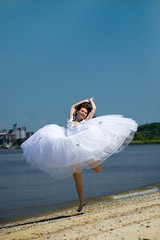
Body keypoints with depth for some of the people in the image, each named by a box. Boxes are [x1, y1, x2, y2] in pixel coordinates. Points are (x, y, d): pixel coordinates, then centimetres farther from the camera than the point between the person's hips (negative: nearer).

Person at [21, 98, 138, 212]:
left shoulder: (85, 122, 13)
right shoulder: (71, 121, 20)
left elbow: (94, 109, 16)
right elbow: (73, 106, 33)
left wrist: (91, 101, 34)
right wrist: (84, 101, 36)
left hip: (83, 147, -2)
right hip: (71, 150, 3)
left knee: (97, 169, -19)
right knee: (76, 175, 3)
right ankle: (81, 200, 11)